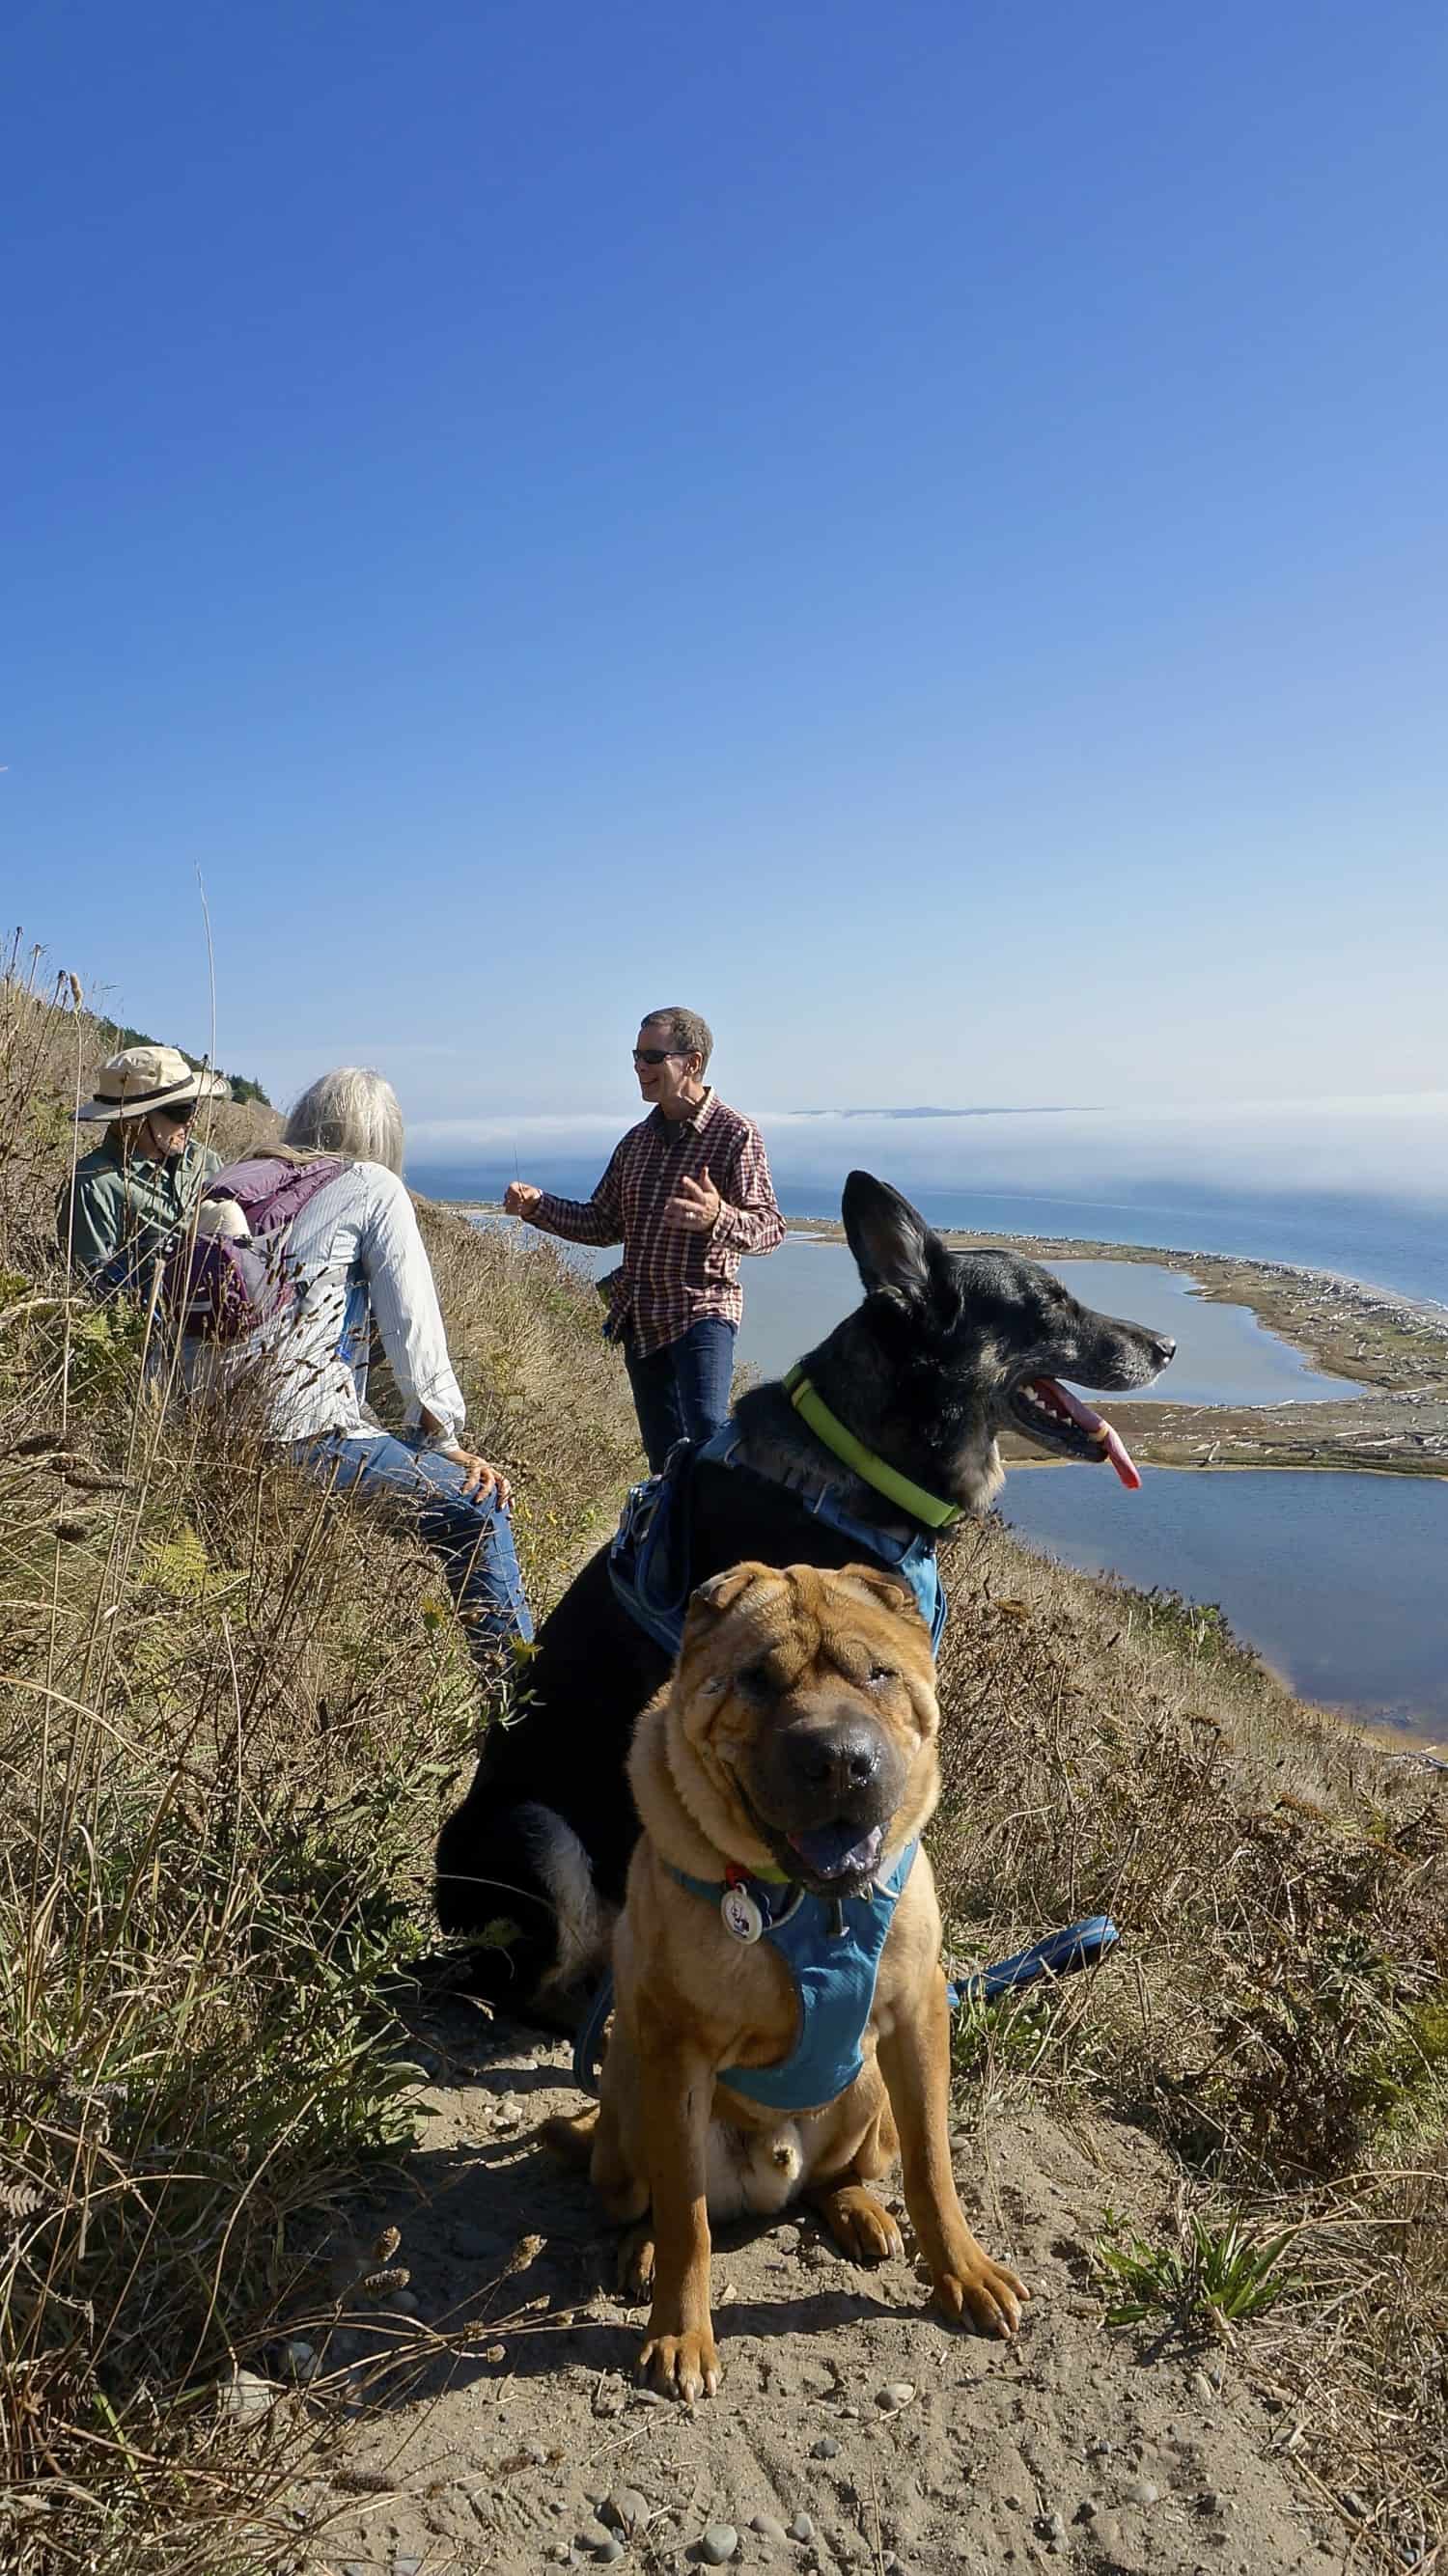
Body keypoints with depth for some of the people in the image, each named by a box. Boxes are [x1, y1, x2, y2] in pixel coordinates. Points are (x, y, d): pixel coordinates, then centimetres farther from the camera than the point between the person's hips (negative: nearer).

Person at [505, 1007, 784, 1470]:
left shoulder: (735, 1133, -8)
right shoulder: (637, 1140, 13)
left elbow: (769, 1226, -17)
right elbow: (604, 1223, 18)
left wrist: (718, 1218, -39)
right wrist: (537, 1206, 4)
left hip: (702, 1310, -7)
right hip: (638, 1316, 7)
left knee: (707, 1435, -25)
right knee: (665, 1457, 12)